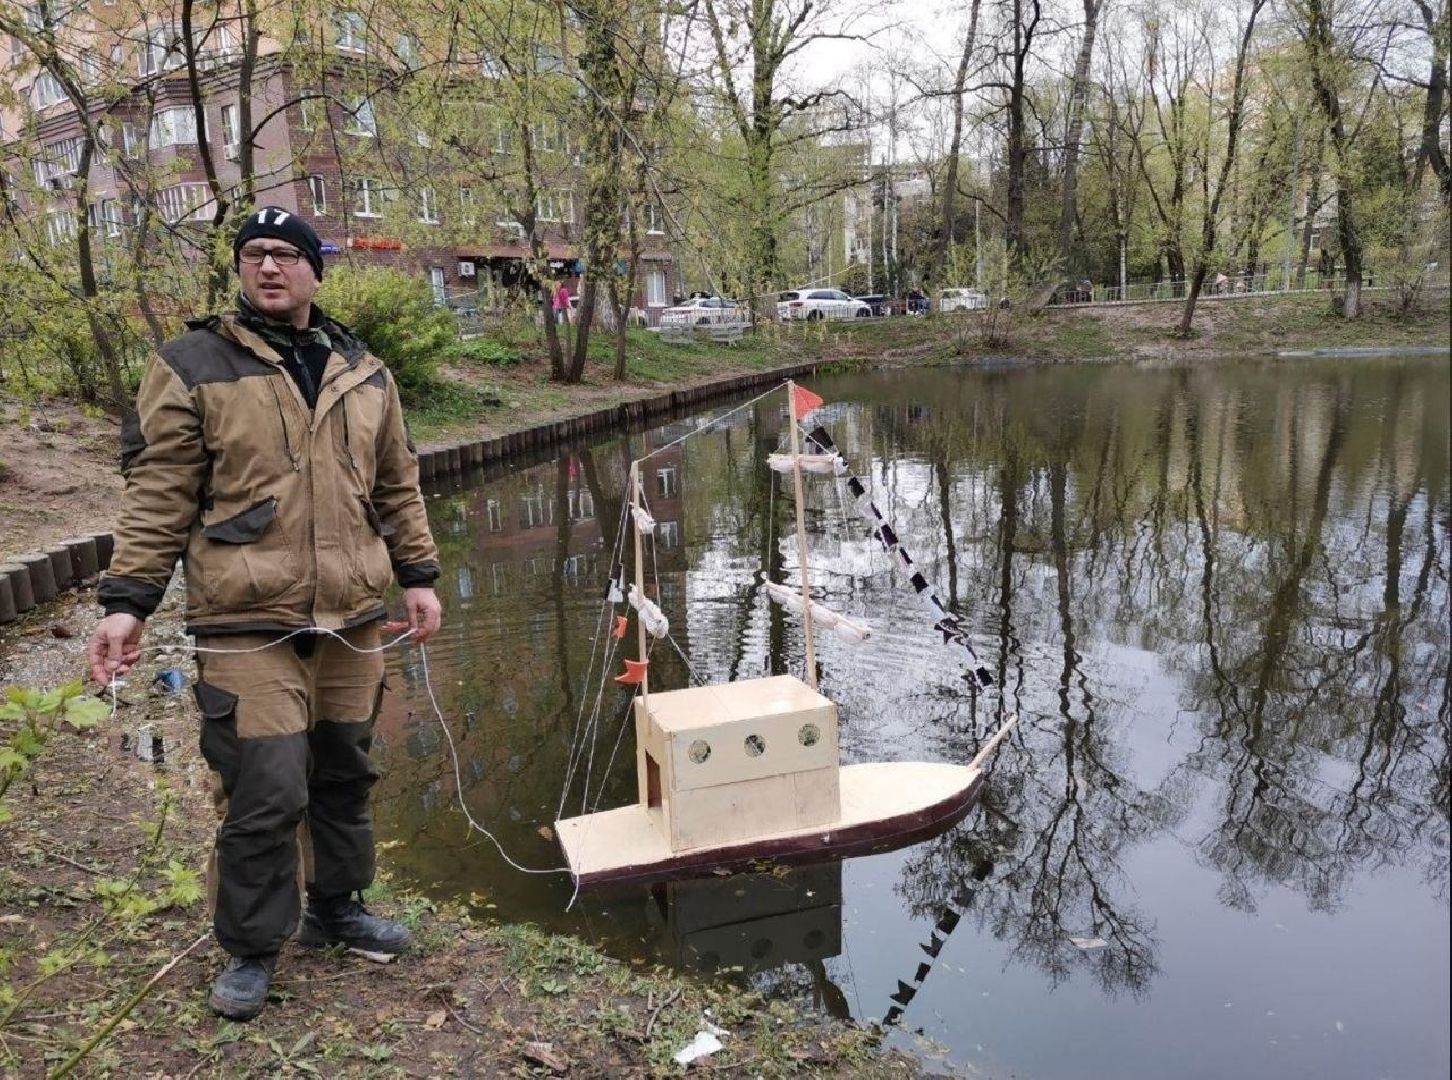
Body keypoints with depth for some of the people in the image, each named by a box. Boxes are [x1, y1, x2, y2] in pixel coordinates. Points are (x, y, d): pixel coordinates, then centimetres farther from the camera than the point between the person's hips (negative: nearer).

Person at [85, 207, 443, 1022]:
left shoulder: (364, 373, 11)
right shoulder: (193, 366, -2)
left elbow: (398, 487, 16)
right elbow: (158, 496, -3)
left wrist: (419, 577, 14)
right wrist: (128, 602, -7)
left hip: (354, 618, 5)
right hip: (249, 626, -4)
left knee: (345, 775, 16)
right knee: (265, 794, -3)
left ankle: (336, 908, 36)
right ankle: (253, 949, 19)